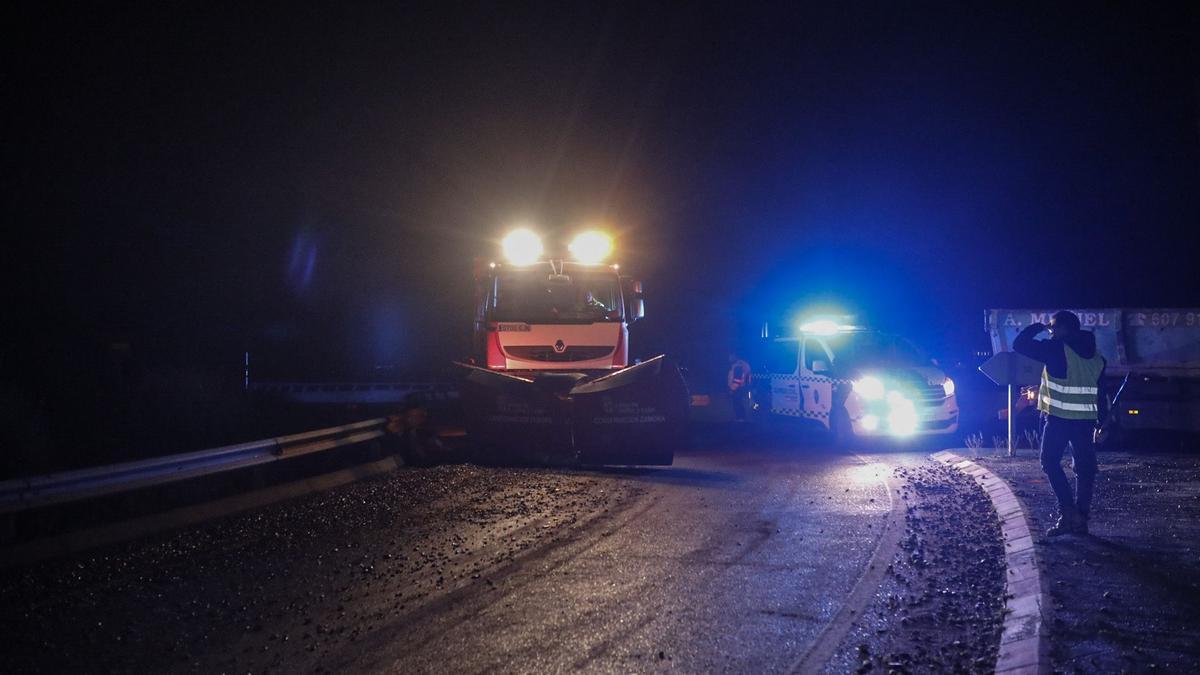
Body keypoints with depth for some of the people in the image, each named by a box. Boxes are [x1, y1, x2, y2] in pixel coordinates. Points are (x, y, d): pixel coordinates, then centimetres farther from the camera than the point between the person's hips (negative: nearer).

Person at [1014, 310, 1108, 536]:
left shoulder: (1056, 349, -10)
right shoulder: (1096, 357, 12)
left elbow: (1019, 344, -8)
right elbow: (1101, 392, 15)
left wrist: (1036, 327, 8)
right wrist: (1101, 422, 20)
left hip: (1058, 418, -6)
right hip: (1086, 420, 6)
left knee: (1050, 462, 4)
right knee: (1084, 468, 8)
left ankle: (1067, 511, -9)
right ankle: (1081, 518, 8)